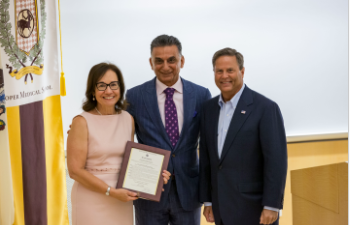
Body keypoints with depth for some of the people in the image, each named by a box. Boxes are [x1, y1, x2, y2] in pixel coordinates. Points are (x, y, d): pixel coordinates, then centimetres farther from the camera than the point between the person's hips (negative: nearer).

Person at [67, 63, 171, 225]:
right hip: (92, 203, -4)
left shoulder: (128, 119, 5)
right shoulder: (82, 122, -9)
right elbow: (75, 170, -11)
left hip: (122, 203, 4)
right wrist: (111, 191, -16)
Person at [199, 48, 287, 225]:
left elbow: (276, 161, -13)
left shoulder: (266, 108, -11)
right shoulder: (209, 108, 7)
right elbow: (206, 158, 10)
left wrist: (271, 206, -14)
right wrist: (207, 201, 10)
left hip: (253, 210, -5)